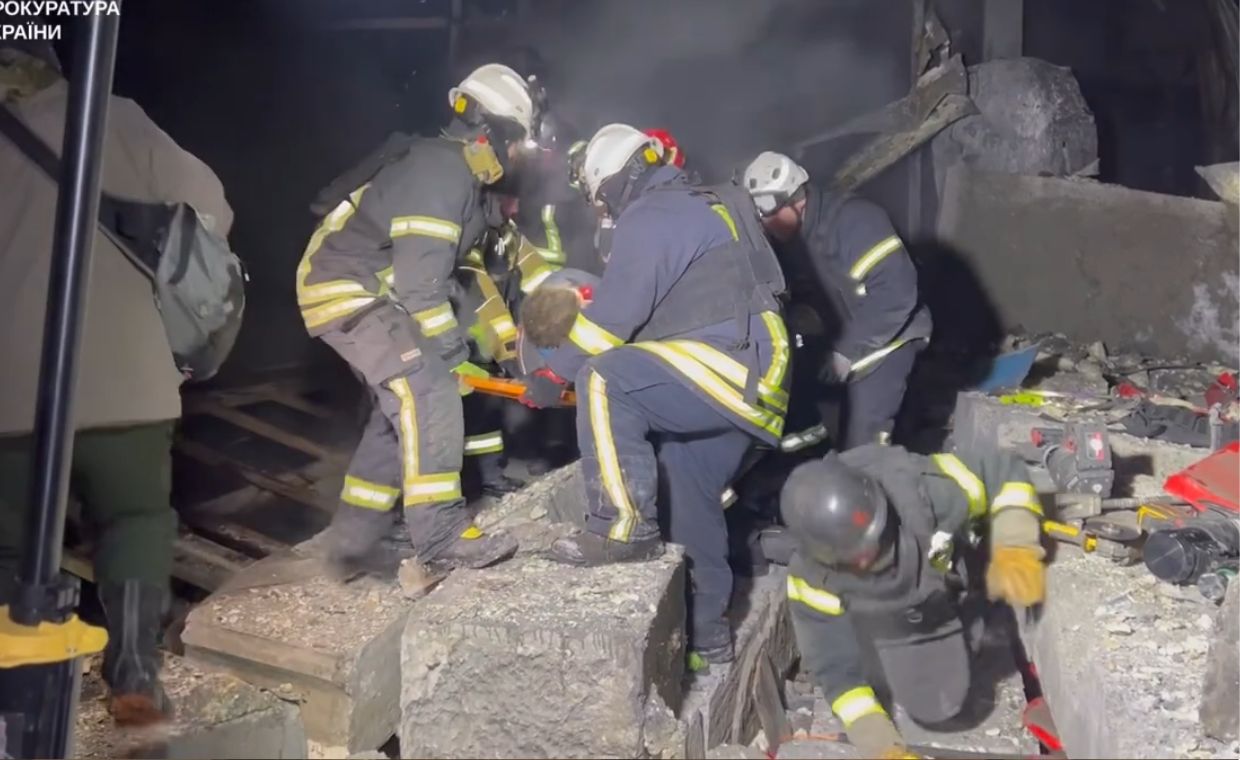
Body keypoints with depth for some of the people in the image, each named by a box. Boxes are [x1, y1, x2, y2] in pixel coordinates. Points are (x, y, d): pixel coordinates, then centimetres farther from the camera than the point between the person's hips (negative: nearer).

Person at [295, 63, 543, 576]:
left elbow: (468, 264, 18)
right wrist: (455, 354, -22)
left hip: (364, 290, 11)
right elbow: (421, 283, -27)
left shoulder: (462, 176, 11)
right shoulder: (439, 175, -21)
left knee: (405, 407, 11)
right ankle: (441, 535, -18)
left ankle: (353, 543, 17)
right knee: (429, 392, -20)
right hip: (348, 288, -11)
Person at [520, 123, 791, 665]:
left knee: (604, 379, -24)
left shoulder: (649, 218, -8)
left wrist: (555, 373, -4)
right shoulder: (700, 207, 23)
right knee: (689, 499, 16)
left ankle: (625, 528, -21)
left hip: (728, 365, -10)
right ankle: (706, 633, 27)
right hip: (750, 374, 10)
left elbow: (614, 312, -13)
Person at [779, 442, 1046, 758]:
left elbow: (1005, 473, -28)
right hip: (886, 634, 0)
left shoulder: (921, 489, -43)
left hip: (945, 609, 1)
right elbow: (836, 671, -28)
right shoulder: (813, 578, -39)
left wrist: (1014, 549, -43)